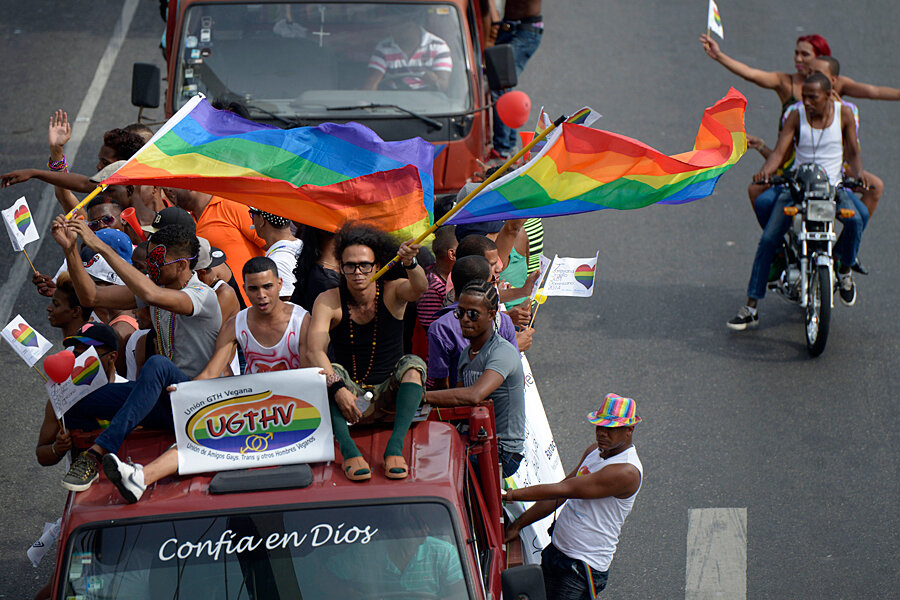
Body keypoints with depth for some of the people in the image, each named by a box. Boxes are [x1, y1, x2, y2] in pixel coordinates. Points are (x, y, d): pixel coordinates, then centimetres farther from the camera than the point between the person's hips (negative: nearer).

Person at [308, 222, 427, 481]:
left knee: (413, 364, -27)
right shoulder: (328, 301, -6)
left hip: (388, 394, 0)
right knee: (327, 372, -29)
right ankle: (349, 451, -45)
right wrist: (338, 389, -38)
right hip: (350, 394, 0)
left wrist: (410, 264, -52)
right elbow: (315, 350, -21)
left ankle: (395, 447, -41)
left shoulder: (392, 292, -4)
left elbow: (419, 288, -28)